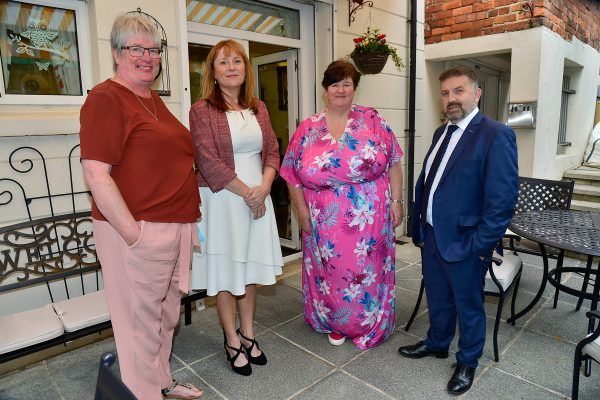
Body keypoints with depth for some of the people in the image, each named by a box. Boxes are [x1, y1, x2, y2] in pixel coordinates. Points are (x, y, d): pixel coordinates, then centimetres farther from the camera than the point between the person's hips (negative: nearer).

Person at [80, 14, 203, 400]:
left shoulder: (155, 99, 15)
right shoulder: (106, 98, -10)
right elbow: (96, 175, -17)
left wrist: (190, 221, 16)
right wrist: (134, 235, -19)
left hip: (178, 226, 8)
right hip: (139, 230, -8)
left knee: (168, 314, 20)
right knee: (143, 321, 6)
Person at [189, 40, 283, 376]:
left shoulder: (258, 108, 10)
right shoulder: (202, 111, -6)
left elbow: (272, 151, 7)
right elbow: (210, 163, -14)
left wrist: (263, 188, -9)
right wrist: (246, 192, -13)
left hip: (259, 196, 5)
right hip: (223, 199, -4)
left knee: (251, 265, 12)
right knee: (226, 269, 6)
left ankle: (248, 332, 30)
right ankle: (232, 340, 24)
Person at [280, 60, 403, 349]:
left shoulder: (373, 121, 0)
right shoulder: (307, 129, 2)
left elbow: (393, 164, 1)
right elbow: (293, 174, 3)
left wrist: (395, 201, -3)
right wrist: (302, 210, -2)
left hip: (370, 220, 0)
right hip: (326, 223, 1)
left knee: (369, 271, 11)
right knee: (331, 272, 13)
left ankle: (370, 324, 35)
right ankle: (335, 323, 38)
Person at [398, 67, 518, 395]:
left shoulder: (496, 135, -16)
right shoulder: (441, 132, 8)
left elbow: (502, 198, -19)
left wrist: (481, 245, -17)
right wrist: (419, 225, 9)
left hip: (464, 243, -6)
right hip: (431, 236, 7)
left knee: (468, 306, 15)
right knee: (437, 299, 24)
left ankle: (468, 361, 38)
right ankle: (437, 343, 48)